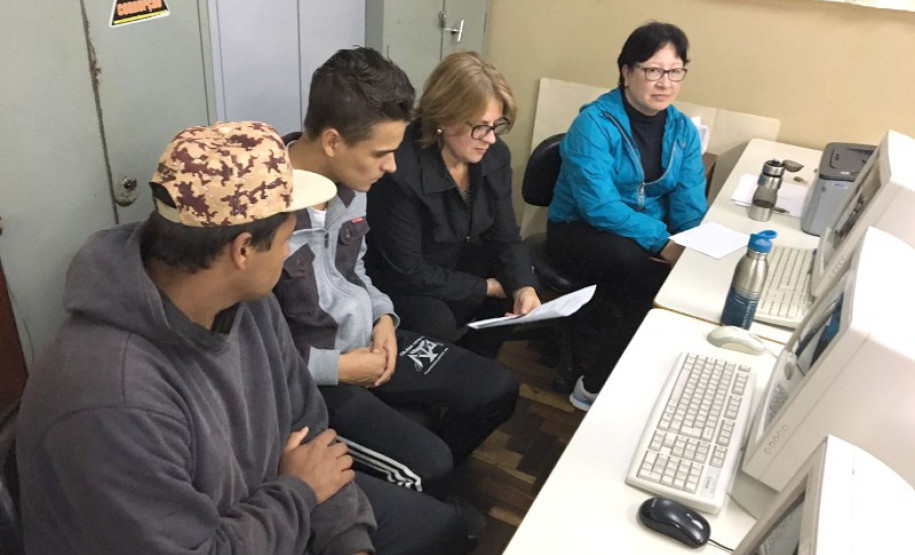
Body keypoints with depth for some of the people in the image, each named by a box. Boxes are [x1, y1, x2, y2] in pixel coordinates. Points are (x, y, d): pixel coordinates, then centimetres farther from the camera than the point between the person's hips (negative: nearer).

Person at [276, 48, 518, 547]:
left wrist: (382, 317, -5)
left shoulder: (350, 182, -4)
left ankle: (422, 486, 29)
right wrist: (338, 367, -19)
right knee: (427, 461, -18)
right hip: (305, 375, -7)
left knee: (497, 391, 5)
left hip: (365, 338, 8)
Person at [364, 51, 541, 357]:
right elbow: (407, 272, -28)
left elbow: (505, 236, -5)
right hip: (397, 280, -7)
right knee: (436, 324, -31)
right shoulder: (400, 171, -33)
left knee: (518, 293, -9)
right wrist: (486, 287, -21)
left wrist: (523, 286, -25)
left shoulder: (495, 155, -11)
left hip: (457, 262, 7)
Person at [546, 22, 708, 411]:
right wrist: (662, 242, -32)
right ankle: (599, 387, -13)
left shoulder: (683, 130, 2)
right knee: (654, 278, -33)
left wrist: (690, 248, -23)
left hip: (649, 237, 6)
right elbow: (599, 206, -28)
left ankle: (598, 384, -9)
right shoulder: (595, 123, -18)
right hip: (580, 230, -6)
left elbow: (689, 203, -5)